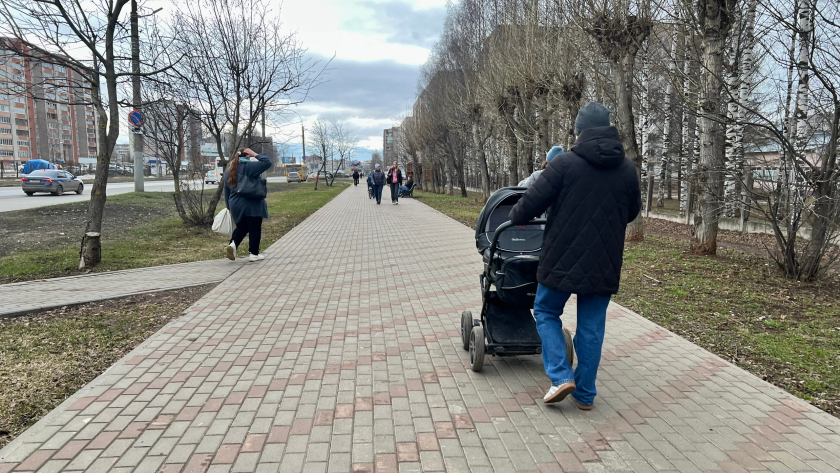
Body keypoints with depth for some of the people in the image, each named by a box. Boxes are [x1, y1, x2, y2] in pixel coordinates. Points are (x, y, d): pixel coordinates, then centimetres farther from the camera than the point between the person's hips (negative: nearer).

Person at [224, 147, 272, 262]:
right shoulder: (248, 166, -9)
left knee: (241, 227, 20)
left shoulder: (229, 170, 13)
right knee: (254, 229, 4)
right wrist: (255, 155, -5)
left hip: (236, 205, 6)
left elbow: (226, 190, 17)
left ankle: (233, 243, -5)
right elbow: (267, 162, -15)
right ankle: (253, 253, 7)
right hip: (252, 205, -6)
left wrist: (229, 206, 24)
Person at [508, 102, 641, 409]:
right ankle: (585, 394, 21)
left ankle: (561, 377, 3)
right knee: (592, 326, 12)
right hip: (604, 263, 4)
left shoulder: (565, 163, -10)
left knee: (546, 312, 15)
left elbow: (533, 201, -8)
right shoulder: (627, 169, 5)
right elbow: (632, 211, 17)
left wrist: (516, 218, 12)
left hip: (563, 257, -4)